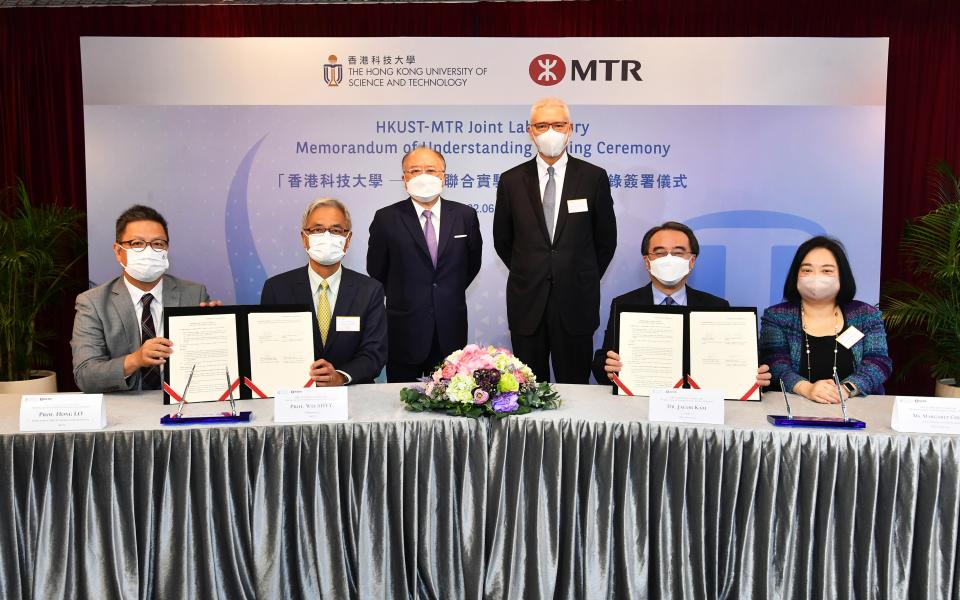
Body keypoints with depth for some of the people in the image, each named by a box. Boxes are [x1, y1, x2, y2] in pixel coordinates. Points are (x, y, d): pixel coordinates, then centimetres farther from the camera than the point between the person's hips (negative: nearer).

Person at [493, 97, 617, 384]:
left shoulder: (594, 177, 0)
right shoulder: (511, 181, 3)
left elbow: (606, 239, 7)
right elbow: (502, 241, 12)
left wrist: (584, 279, 9)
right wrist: (528, 275, 11)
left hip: (576, 302, -1)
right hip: (527, 303, 1)